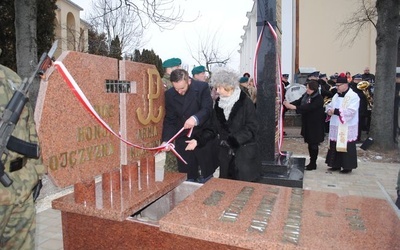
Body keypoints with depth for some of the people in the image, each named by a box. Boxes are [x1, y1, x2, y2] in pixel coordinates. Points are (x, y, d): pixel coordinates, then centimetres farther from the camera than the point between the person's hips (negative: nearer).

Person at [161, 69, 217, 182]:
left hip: (204, 138, -2)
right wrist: (166, 140, -11)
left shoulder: (202, 87, -10)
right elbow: (169, 120, 0)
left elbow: (207, 109, -16)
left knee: (208, 174, 10)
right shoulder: (169, 94, -2)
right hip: (183, 139, 2)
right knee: (187, 178, 8)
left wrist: (196, 118, -36)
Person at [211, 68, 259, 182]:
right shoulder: (218, 103, 5)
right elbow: (217, 127, 9)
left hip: (244, 153, -5)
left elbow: (252, 127, -13)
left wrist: (233, 140, -19)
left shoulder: (245, 102, -12)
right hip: (226, 152, 5)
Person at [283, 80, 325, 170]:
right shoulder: (306, 95, 4)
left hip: (315, 125, -7)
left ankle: (313, 164, 14)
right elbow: (298, 102, -1)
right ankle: (311, 162, 26)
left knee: (314, 144, 2)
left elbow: (308, 107, -29)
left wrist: (293, 107, -36)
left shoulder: (318, 98, -18)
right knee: (310, 143, 14)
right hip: (307, 123, 7)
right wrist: (289, 104, -20)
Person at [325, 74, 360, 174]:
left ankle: (348, 166, 12)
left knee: (346, 147, 0)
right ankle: (336, 165, 22)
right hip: (336, 126, 7)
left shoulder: (353, 96, -11)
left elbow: (351, 111, -22)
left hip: (347, 128, -7)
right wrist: (329, 110, -7)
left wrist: (336, 111, -22)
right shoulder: (336, 95, 12)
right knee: (335, 146, 11)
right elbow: (329, 106, 16)